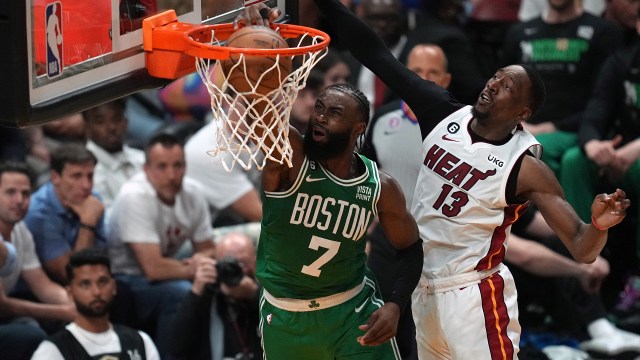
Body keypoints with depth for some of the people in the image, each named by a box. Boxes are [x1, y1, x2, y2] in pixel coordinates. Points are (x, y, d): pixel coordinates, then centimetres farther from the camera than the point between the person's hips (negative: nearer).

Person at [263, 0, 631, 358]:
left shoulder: (525, 168, -16)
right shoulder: (443, 114, -3)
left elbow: (583, 250, -18)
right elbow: (378, 56, -3)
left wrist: (598, 226, -41)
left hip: (473, 296, -6)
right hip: (424, 288, 6)